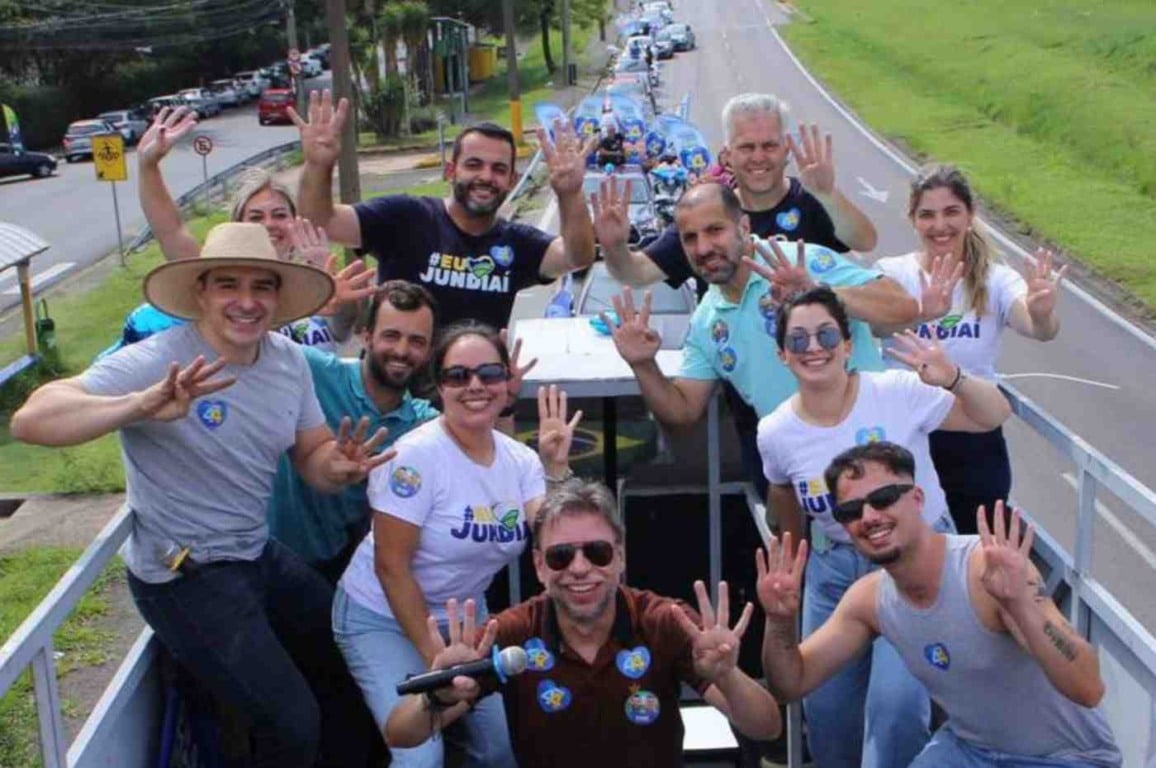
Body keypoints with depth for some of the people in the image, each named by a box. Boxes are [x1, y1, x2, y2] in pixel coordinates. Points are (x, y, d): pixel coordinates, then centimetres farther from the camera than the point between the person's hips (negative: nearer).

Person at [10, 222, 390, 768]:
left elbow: (312, 455, 6)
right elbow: (31, 419, -32)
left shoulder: (289, 360, -1)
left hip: (261, 555, 8)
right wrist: (141, 405, -49)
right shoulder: (154, 362, -22)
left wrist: (339, 468, -20)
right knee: (293, 723, -11)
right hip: (184, 576, -7)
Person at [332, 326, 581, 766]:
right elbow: (391, 566, -19)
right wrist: (434, 657, -16)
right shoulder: (417, 455, -21)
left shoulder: (519, 460, -4)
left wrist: (555, 466, -22)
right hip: (382, 617, -6)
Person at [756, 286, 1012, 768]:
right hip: (834, 568, 4)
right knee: (825, 706, 12)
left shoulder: (898, 392, -18)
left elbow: (995, 416, -11)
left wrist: (953, 380, -31)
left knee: (896, 704, -18)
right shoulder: (775, 433, -8)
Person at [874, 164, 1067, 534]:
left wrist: (1043, 314, -48)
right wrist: (919, 313, -47)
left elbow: (1037, 329, -23)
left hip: (975, 442, 1)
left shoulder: (996, 280, -4)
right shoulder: (891, 273, -5)